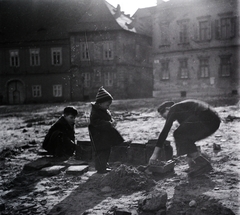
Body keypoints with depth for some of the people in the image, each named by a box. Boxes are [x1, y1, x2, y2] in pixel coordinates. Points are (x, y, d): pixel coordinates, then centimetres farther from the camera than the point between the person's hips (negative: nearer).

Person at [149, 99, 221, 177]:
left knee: (178, 135, 0)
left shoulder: (173, 110, 5)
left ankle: (202, 163, -5)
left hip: (206, 120, -10)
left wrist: (155, 154, 0)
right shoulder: (182, 109, 30)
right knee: (187, 137, 19)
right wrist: (189, 158, 38)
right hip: (215, 121, 10)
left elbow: (164, 132, -1)